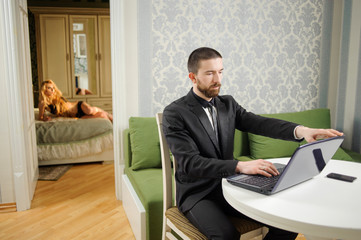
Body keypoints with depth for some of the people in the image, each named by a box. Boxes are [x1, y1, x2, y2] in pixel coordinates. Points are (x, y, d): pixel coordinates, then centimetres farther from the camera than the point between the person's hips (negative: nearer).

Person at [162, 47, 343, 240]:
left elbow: (259, 123, -6)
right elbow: (190, 163, -22)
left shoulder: (228, 104, 8)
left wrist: (300, 130, -25)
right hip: (197, 193, -5)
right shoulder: (174, 113, -12)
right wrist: (240, 166, -33)